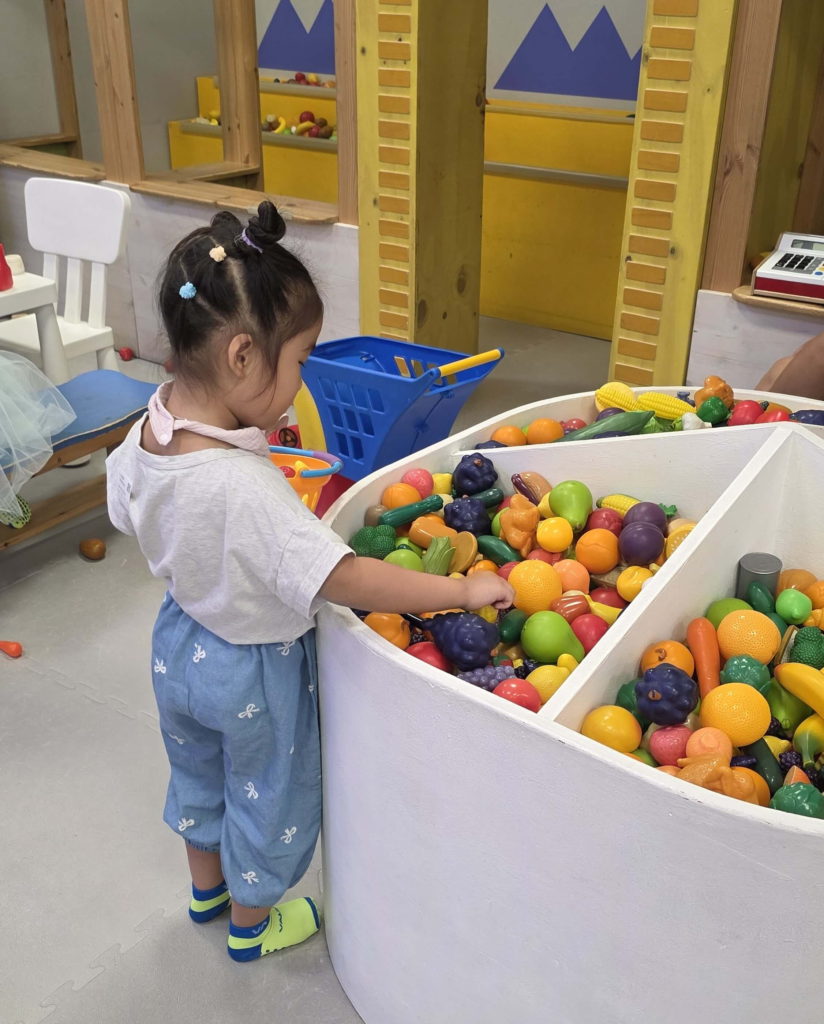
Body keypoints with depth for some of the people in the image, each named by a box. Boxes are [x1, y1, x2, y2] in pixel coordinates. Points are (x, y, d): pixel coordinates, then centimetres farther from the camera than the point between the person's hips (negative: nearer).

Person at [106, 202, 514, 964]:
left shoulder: (148, 431, -16)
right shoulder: (246, 487, -40)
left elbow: (128, 514, 3)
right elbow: (343, 580, -40)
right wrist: (464, 589, -32)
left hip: (179, 642, 7)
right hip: (253, 672, -7)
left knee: (198, 771, 31)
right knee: (266, 794, 20)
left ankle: (207, 886, 57)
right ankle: (253, 924, 45)